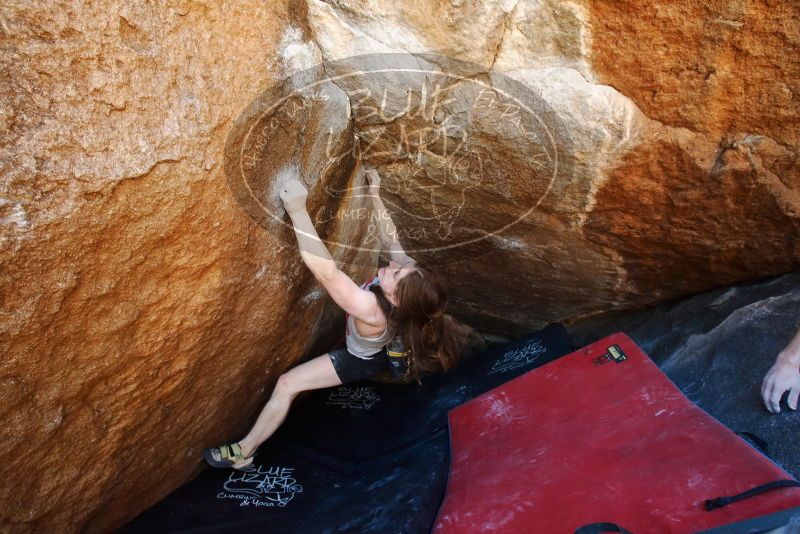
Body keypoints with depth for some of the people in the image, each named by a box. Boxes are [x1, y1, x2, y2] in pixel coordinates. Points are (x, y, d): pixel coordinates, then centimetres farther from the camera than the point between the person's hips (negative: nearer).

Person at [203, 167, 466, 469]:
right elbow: (390, 239, -14)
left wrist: (297, 210, -62)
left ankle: (244, 451, 8)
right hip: (384, 349, 7)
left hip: (360, 361, -7)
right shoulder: (407, 271, -32)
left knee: (286, 385, -8)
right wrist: (374, 195, -12)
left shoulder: (371, 310, -49)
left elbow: (325, 271, -59)